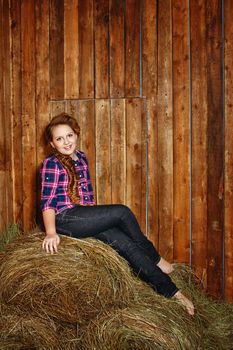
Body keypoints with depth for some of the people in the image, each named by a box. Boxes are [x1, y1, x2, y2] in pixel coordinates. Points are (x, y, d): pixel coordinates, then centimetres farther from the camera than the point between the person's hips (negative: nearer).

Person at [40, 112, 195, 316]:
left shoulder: (81, 158, 14)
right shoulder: (52, 164, -7)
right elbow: (48, 201, -13)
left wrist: (98, 217, 16)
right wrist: (51, 233, -26)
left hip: (85, 219, 6)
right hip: (64, 219, -6)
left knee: (127, 244, -12)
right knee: (122, 212, -20)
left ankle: (171, 291, -11)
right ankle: (155, 259, -1)